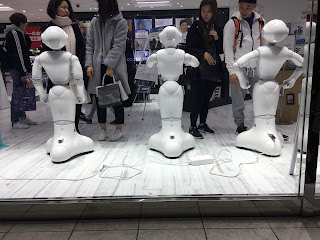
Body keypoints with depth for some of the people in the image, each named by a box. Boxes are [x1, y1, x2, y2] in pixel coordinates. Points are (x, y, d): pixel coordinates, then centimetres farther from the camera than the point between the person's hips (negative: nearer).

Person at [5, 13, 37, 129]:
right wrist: (22, 72, -20)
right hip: (16, 68, -10)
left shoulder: (18, 33, 16)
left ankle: (22, 117, 23)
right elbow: (18, 54, -18)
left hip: (19, 67, 10)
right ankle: (15, 121, 1)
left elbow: (27, 47, 21)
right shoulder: (14, 33, -13)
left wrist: (25, 34, 10)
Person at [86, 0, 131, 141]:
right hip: (98, 67, 4)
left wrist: (110, 66, -17)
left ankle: (119, 129, 17)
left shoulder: (121, 22, -2)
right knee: (99, 98, 7)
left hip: (114, 67, -4)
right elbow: (89, 45, 9)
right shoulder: (95, 21, 10)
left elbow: (118, 46, -10)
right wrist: (89, 64, -2)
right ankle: (102, 129, 20)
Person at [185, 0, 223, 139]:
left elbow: (221, 51, 12)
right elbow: (188, 48, -7)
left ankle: (203, 124, 25)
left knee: (206, 98, 12)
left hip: (213, 70, 6)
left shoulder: (217, 29, 13)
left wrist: (217, 38, -5)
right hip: (199, 69, -5)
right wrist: (204, 54, -18)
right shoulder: (195, 27, -2)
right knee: (197, 98, -7)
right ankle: (193, 127, 3)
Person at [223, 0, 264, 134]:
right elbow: (228, 48, -6)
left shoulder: (260, 22, 13)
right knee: (238, 101, 3)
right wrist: (232, 71, -14)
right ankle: (240, 125, 21)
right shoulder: (232, 23, 0)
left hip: (256, 69, 3)